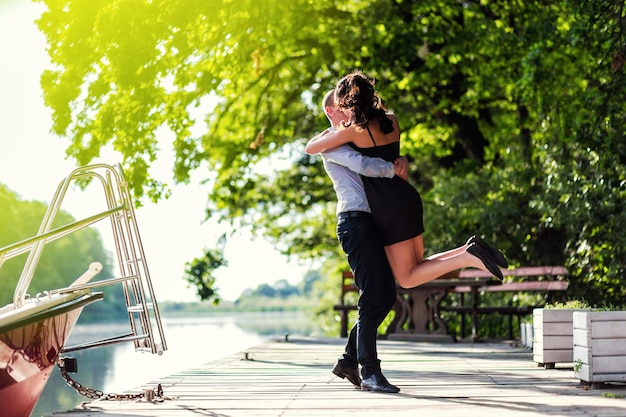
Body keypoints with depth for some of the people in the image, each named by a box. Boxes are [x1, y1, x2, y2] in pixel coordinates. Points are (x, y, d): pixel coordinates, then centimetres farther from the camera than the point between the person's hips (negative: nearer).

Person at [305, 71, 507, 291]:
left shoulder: (353, 130, -12)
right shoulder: (390, 120, 8)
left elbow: (310, 148, -2)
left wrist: (326, 133, 17)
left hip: (391, 208, -8)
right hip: (408, 199, 8)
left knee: (407, 279, -1)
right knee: (417, 268, 17)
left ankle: (469, 258, -17)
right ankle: (469, 249, -3)